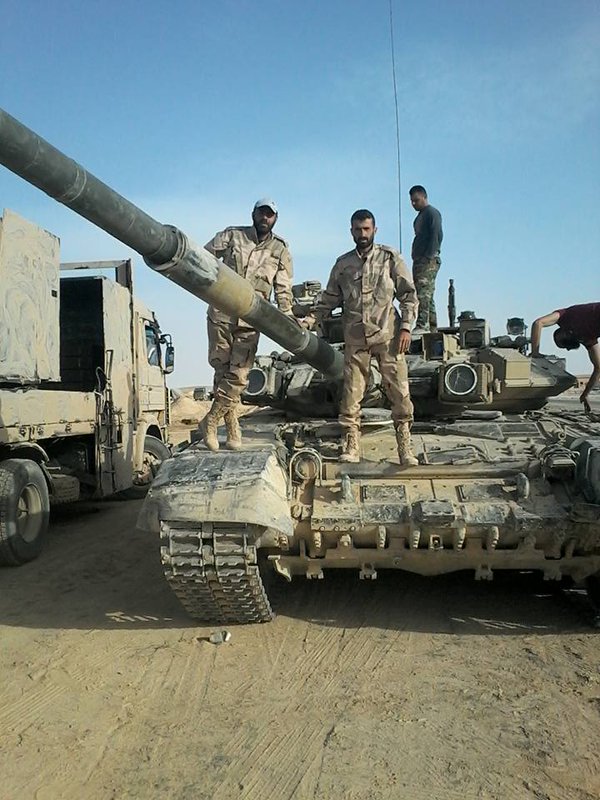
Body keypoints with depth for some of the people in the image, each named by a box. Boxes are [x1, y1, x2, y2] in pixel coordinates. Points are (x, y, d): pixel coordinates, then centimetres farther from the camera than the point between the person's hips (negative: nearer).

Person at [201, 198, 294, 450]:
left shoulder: (280, 250, 10)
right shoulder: (232, 236, 6)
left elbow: (283, 289, 8)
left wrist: (287, 319, -3)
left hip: (251, 320, 1)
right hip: (221, 315, 0)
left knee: (239, 375, -7)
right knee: (222, 369, 1)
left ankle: (211, 422, 7)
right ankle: (232, 429, 11)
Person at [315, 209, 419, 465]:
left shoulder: (391, 258, 6)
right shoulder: (342, 264, 13)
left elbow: (409, 296, 5)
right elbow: (329, 299, 17)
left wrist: (406, 328, -5)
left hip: (387, 336, -2)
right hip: (355, 339, 2)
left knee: (399, 392, -3)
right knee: (351, 395, 0)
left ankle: (405, 447, 7)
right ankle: (351, 446, 9)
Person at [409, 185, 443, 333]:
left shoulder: (432, 213, -3)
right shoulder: (420, 216, 25)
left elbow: (437, 236, -14)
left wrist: (429, 257, -21)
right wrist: (416, 258, 15)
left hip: (429, 260, -10)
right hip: (419, 260, 10)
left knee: (423, 293, -20)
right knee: (426, 295, 9)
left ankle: (423, 325, -27)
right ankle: (432, 327, 12)